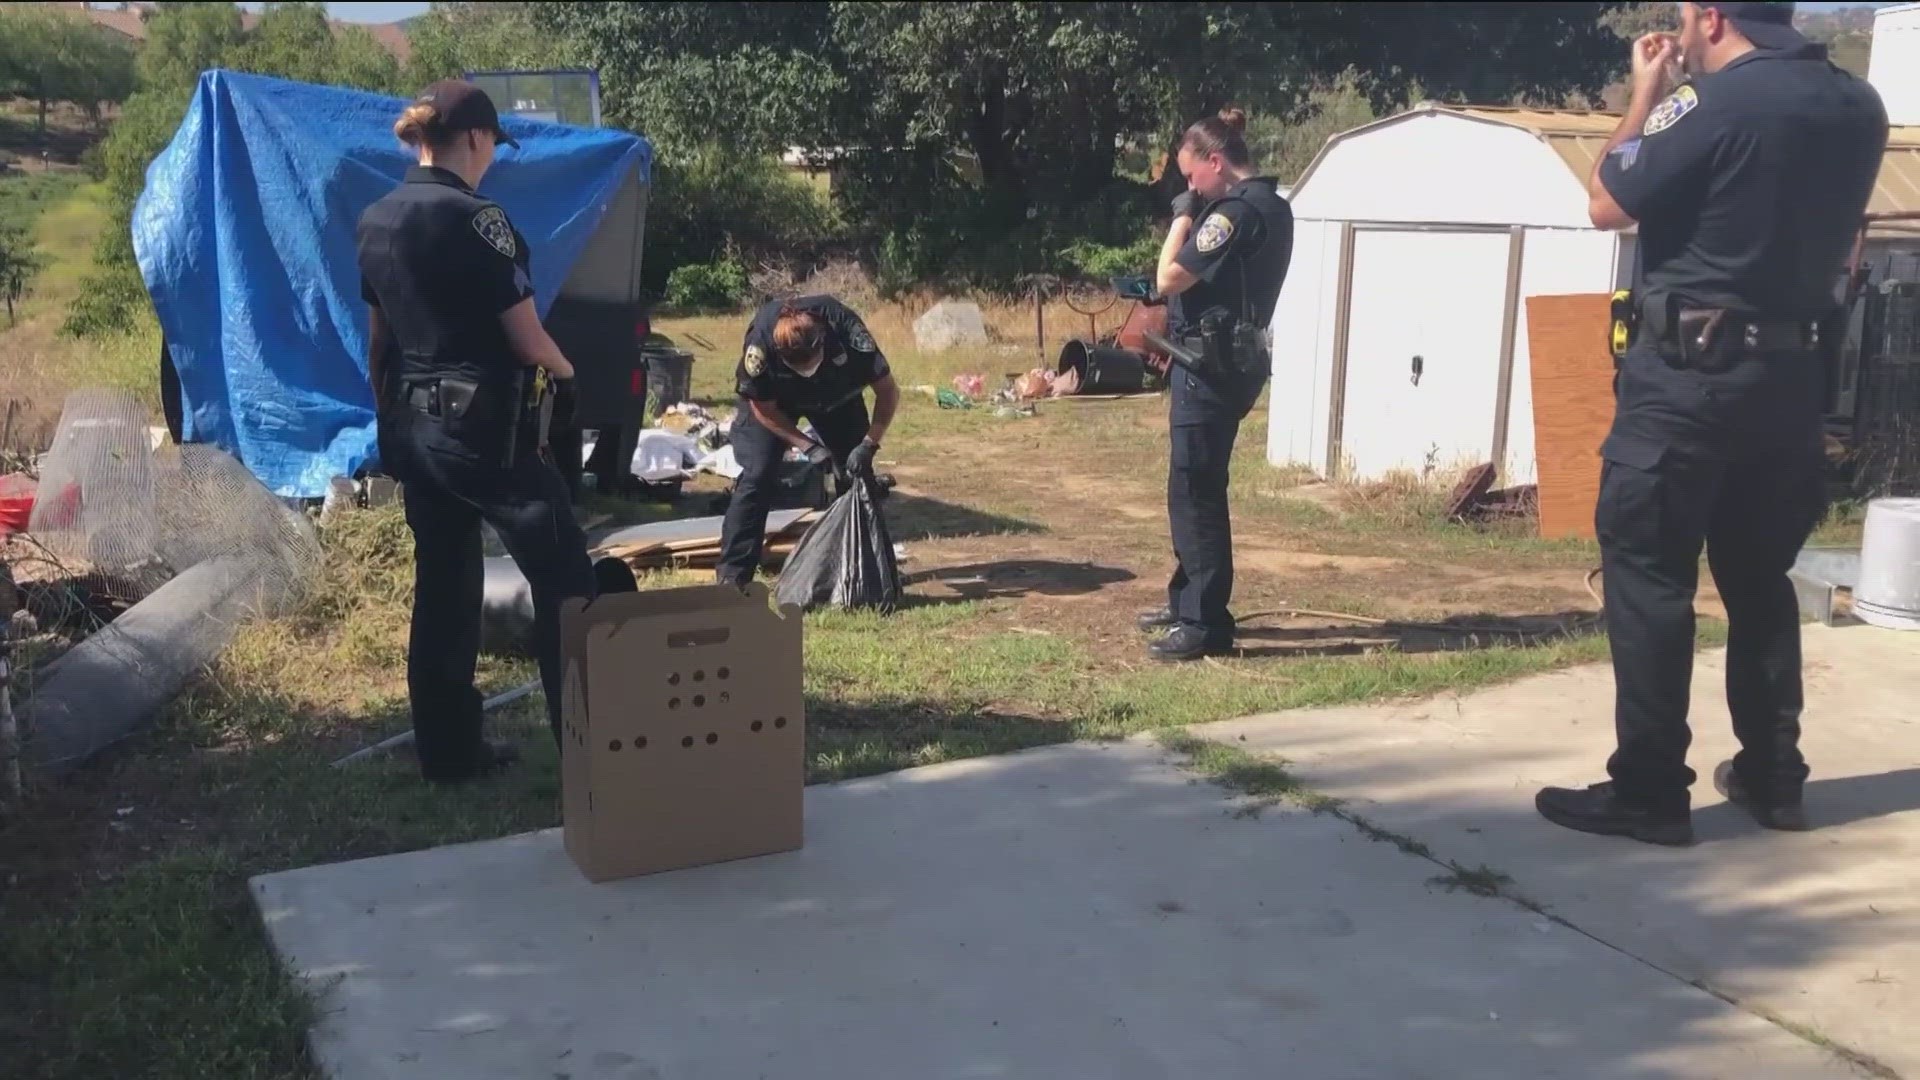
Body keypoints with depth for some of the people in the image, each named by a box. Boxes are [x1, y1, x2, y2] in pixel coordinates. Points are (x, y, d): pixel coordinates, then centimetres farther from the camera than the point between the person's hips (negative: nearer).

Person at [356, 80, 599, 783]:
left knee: (441, 588, 13)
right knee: (564, 582, 2)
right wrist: (563, 369, 6)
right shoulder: (475, 220, -16)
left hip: (412, 430, 8)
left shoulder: (376, 221, 8)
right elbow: (527, 340, -15)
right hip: (482, 428, -8)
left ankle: (448, 751, 19)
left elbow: (378, 338, 14)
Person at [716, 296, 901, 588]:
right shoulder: (759, 344, -39)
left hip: (837, 396, 2)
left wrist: (868, 444, -34)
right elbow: (763, 408, -22)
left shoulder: (847, 331, -38)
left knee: (856, 474, -5)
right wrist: (808, 447, -28)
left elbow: (888, 391, -26)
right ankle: (732, 574, -11)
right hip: (772, 400, -2)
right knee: (757, 476, -15)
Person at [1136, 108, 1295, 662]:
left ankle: (1206, 623, -3)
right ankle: (1187, 601, 29)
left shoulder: (1236, 211, -18)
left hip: (1212, 365, -10)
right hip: (1231, 360, 10)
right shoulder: (1271, 206, 14)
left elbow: (1168, 279, -20)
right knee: (1197, 488, 18)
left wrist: (1183, 217, -9)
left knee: (1194, 492, -7)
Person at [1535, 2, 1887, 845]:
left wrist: (1644, 96, 6)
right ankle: (1772, 774, 22)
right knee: (1759, 575, 16)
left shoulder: (1714, 100, -15)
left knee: (1647, 571, -2)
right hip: (1792, 372, 8)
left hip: (1690, 371, -7)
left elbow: (1607, 205, -7)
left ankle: (1649, 791, -1)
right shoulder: (1859, 107, 8)